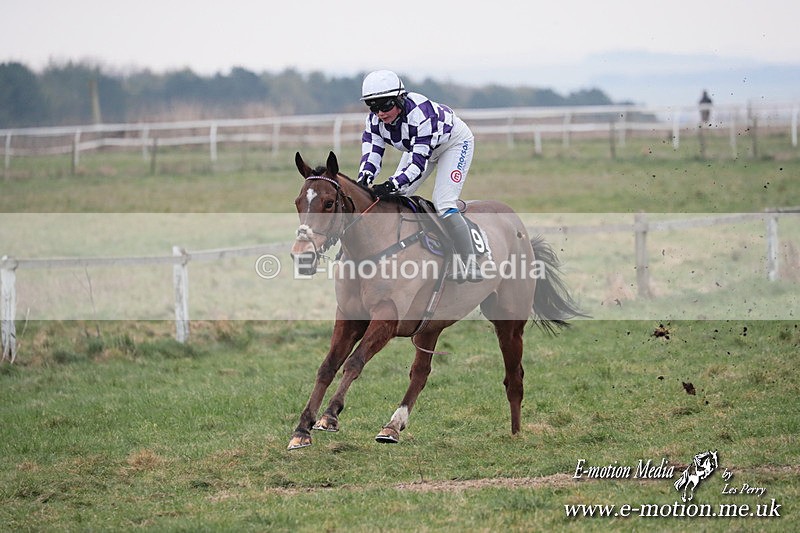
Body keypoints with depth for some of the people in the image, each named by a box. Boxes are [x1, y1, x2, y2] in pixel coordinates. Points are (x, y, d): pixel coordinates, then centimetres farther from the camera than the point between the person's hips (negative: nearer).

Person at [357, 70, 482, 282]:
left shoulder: (420, 113, -42)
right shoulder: (375, 120, -21)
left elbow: (419, 162, -43)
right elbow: (371, 153, -22)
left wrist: (393, 185, -56)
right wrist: (363, 179, -43)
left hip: (455, 142, -7)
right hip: (416, 146, 8)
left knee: (443, 203, -22)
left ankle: (471, 266, -15)